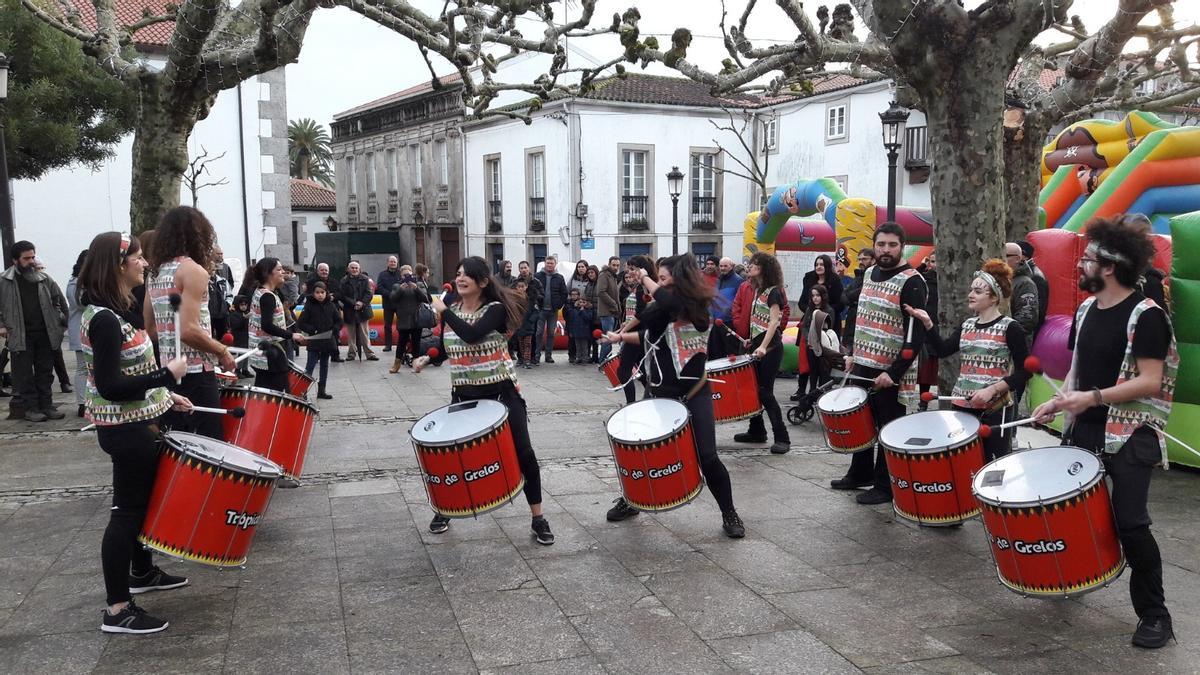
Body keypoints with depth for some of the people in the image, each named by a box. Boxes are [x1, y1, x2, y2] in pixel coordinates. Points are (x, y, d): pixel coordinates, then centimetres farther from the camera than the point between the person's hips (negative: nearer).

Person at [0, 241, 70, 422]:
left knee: (45, 372, 9)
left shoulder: (44, 278, 6)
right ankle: (29, 407, 9)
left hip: (45, 334, 3)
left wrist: (63, 321, 9)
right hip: (20, 336, -3)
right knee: (24, 374, 2)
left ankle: (46, 405, 17)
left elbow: (59, 300, 14)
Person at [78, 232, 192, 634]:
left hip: (134, 423, 10)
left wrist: (164, 395, 14)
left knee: (140, 500, 23)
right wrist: (167, 375, -24)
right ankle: (117, 610, 4)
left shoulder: (113, 311, 9)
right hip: (126, 428, -10)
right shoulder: (105, 319, -23)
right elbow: (109, 386, -27)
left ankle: (142, 573, 41)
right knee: (127, 509, -4)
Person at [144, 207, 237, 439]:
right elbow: (188, 330, -21)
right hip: (196, 374, -9)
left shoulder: (155, 272, 13)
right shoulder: (194, 271, -12)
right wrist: (222, 351, -9)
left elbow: (149, 329, 17)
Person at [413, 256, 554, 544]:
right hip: (463, 394, 4)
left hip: (501, 392, -4)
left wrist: (443, 311, -21)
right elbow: (443, 349, 18)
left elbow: (472, 335, -31)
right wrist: (426, 359, -2)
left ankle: (538, 519, 12)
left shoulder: (495, 309, -12)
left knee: (523, 453, -1)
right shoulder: (451, 311, 5)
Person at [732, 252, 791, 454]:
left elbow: (774, 321, -21)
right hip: (756, 344, 9)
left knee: (765, 392, -10)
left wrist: (764, 346, -30)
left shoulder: (773, 291, -11)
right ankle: (756, 431, 23)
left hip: (770, 347, -9)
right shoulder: (758, 290, 14)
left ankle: (782, 438, -5)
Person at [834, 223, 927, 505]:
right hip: (862, 365, 8)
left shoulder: (911, 282, -15)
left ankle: (885, 486, 14)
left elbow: (916, 334, -19)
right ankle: (860, 473, 34)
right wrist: (852, 353, 15)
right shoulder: (869, 273, 9)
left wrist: (893, 373, -23)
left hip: (889, 371, -7)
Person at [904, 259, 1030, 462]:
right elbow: (942, 350, 7)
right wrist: (927, 323, -5)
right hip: (962, 405, 6)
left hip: (995, 408, -6)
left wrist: (992, 389, -19)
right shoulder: (967, 325, 11)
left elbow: (1024, 371, -9)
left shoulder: (1010, 327, -7)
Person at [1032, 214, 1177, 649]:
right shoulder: (1086, 310, 9)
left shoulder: (1146, 316, -14)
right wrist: (1059, 400, 3)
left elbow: (1150, 382, -19)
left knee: (1130, 523, -10)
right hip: (1083, 430, 7)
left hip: (1129, 436, -7)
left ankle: (1155, 614, 5)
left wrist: (1094, 397, -26)